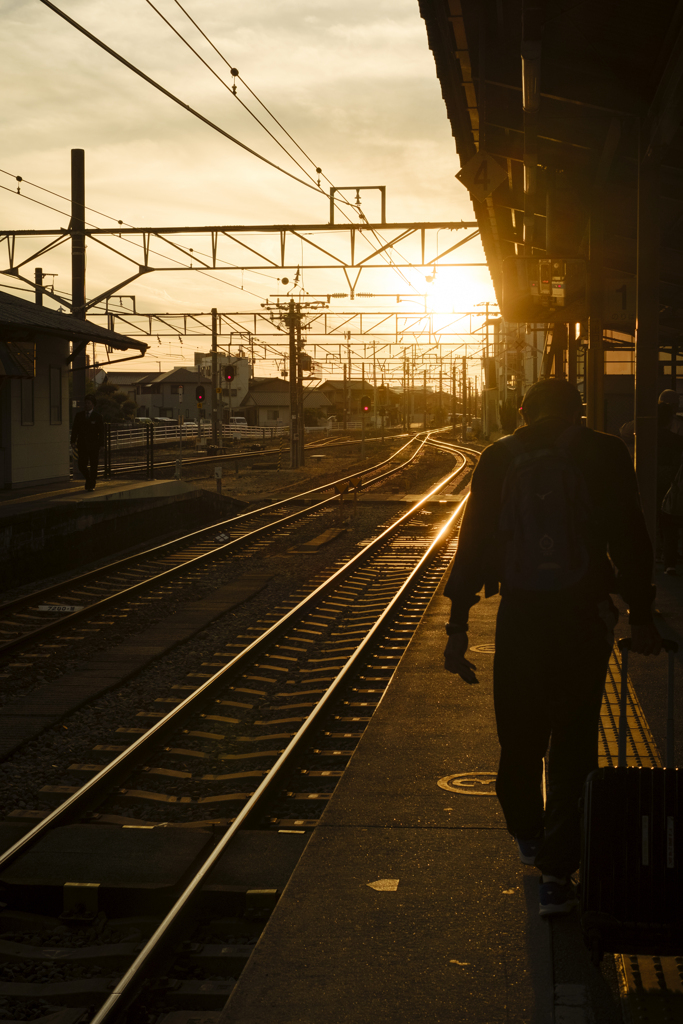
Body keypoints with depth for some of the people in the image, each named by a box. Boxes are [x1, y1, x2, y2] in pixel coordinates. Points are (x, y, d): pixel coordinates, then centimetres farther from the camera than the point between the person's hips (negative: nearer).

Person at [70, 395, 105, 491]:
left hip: (93, 445, -2)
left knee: (93, 466, 1)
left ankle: (91, 485, 11)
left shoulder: (97, 417, 0)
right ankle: (88, 479, 25)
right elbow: (75, 429, 10)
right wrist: (73, 441, 0)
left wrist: (100, 444, -8)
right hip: (82, 445, 2)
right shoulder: (79, 415, 7)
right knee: (82, 465, -2)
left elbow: (101, 432, 0)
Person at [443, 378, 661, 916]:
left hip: (519, 616, 2)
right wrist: (641, 615, 9)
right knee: (574, 746, 4)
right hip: (585, 616, -2)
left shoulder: (499, 457, 5)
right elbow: (631, 541, 1)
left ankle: (528, 837, 40)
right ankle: (557, 875, -1)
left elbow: (473, 543, 4)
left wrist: (458, 626, 7)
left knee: (519, 738, 19)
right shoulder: (604, 453, 1)